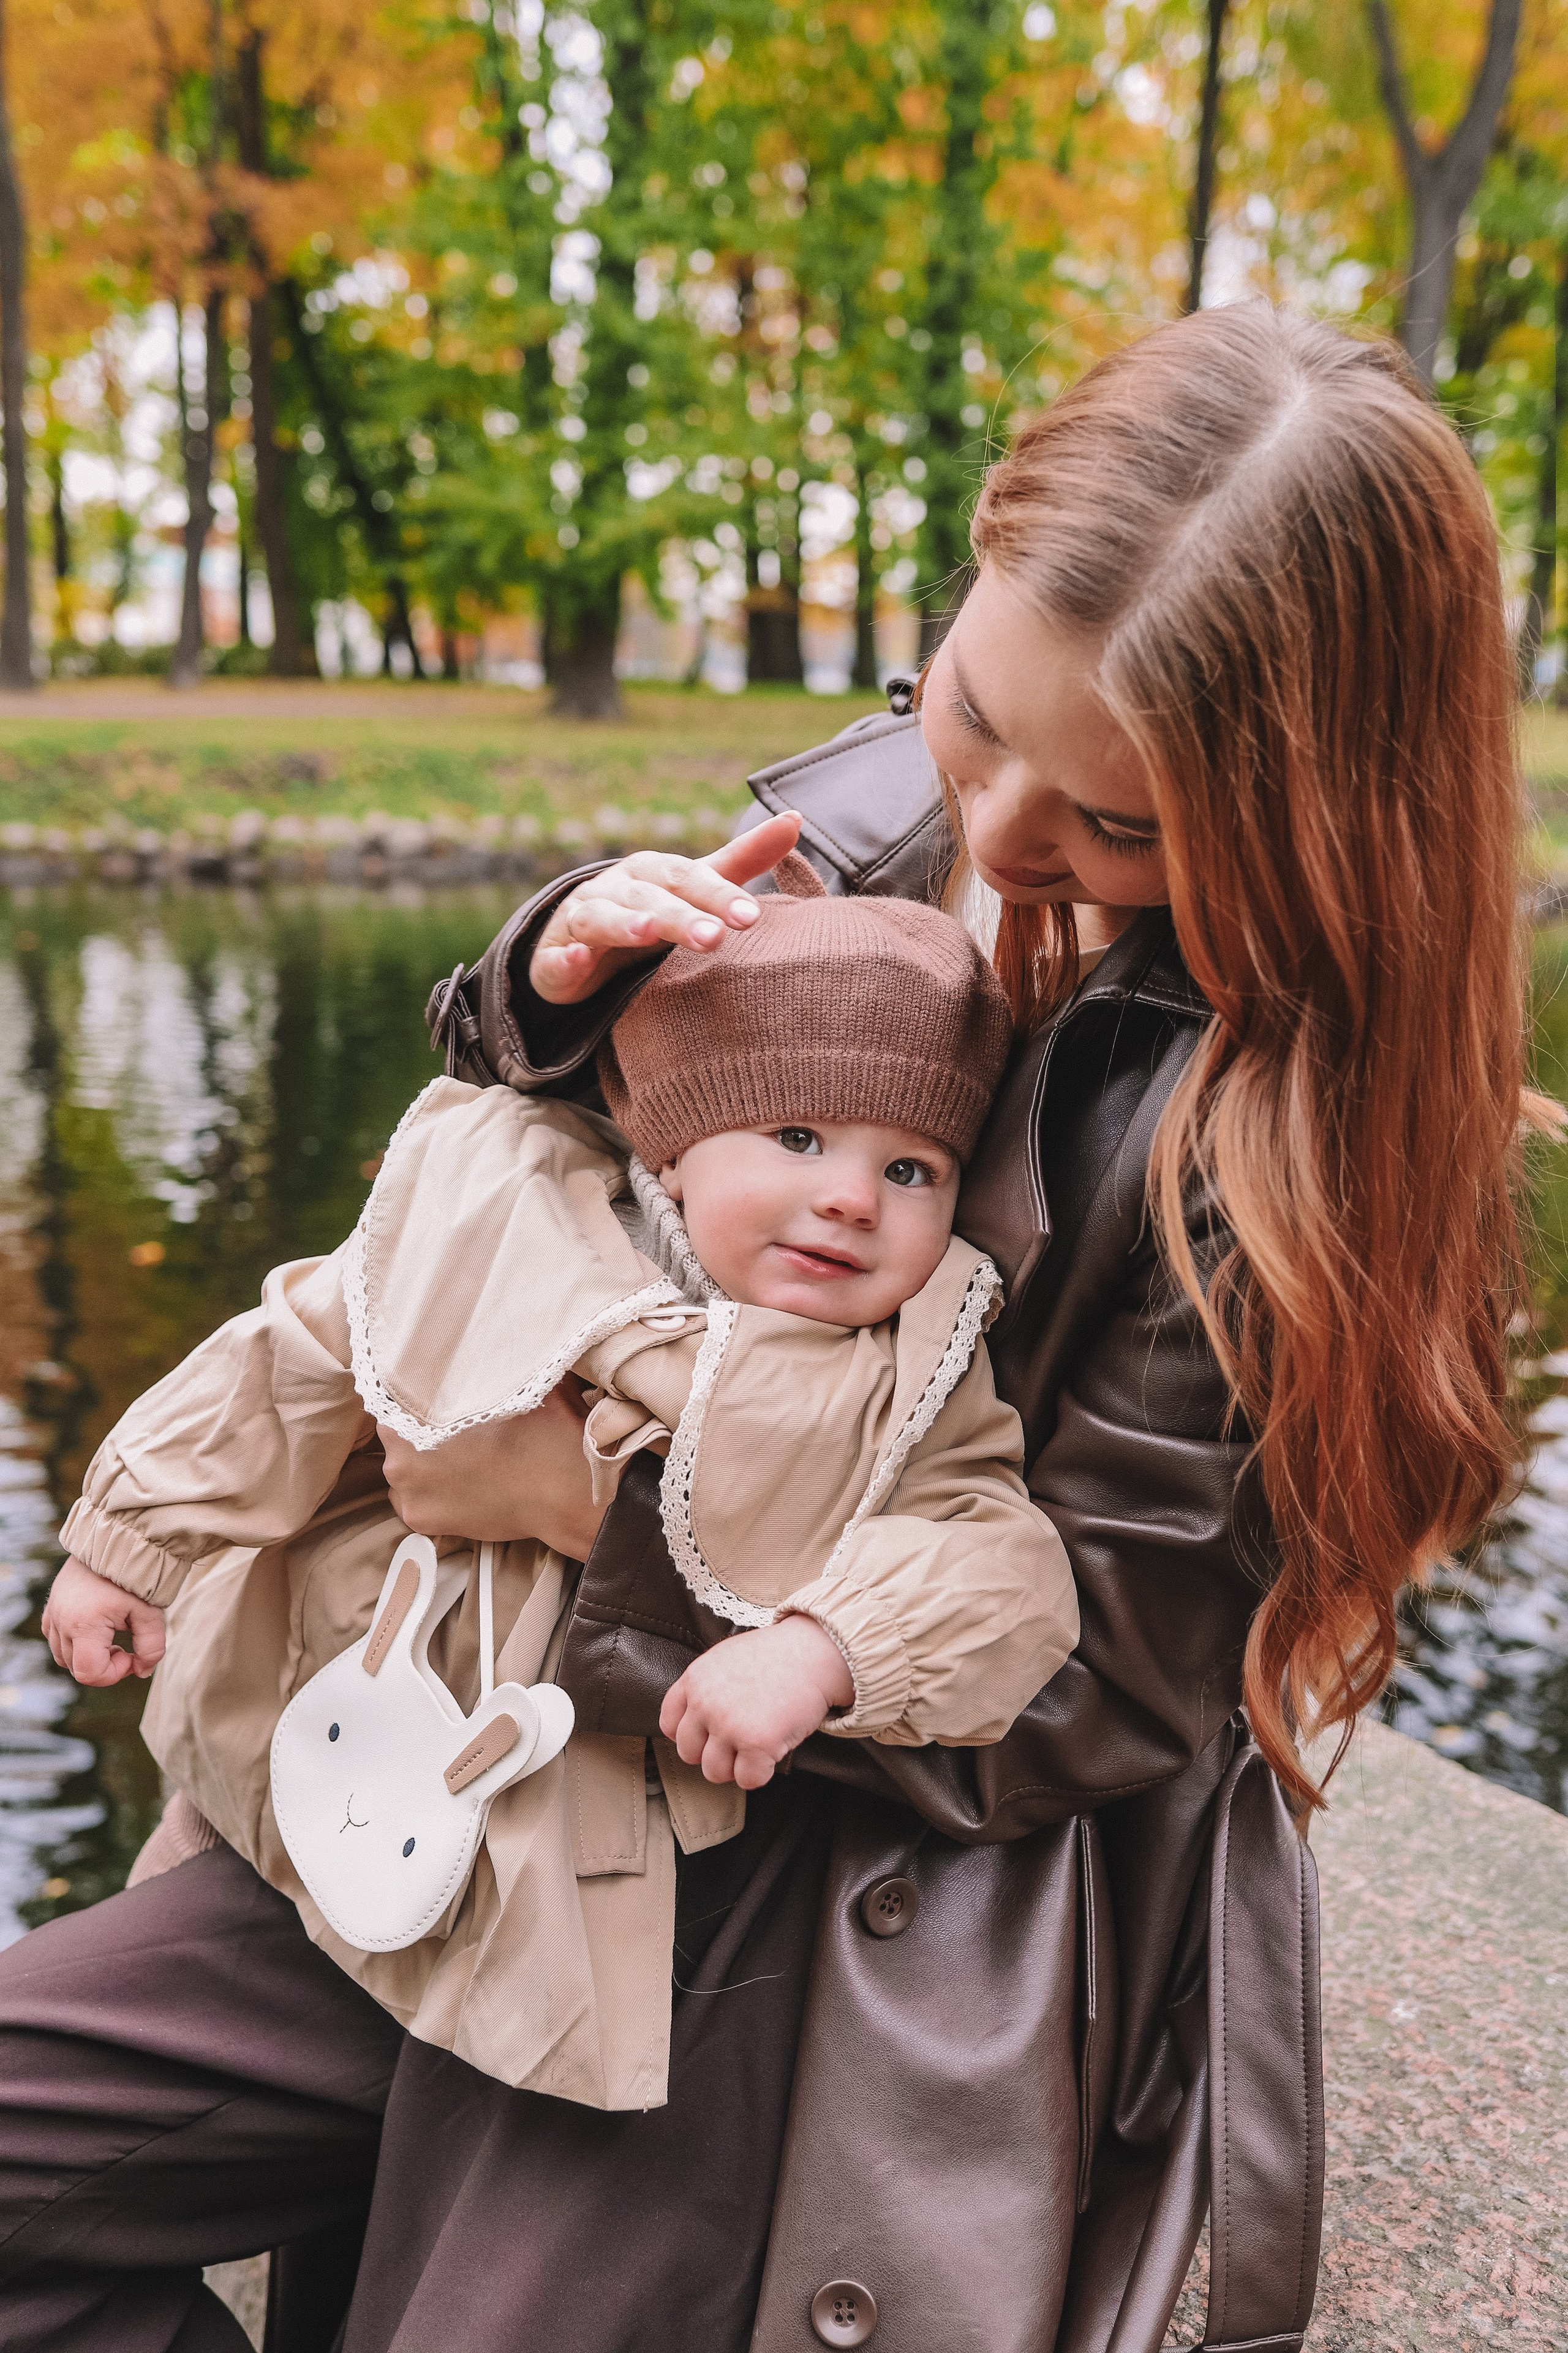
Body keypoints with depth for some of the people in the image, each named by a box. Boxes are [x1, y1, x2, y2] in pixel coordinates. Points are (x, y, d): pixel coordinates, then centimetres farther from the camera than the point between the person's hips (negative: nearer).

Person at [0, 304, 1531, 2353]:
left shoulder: (1304, 1121, -20)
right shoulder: (869, 820, -2)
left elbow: (1071, 1696, -17)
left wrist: (600, 1502, -17)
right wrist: (558, 982, -11)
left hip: (908, 1958, -6)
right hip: (542, 1799, 6)